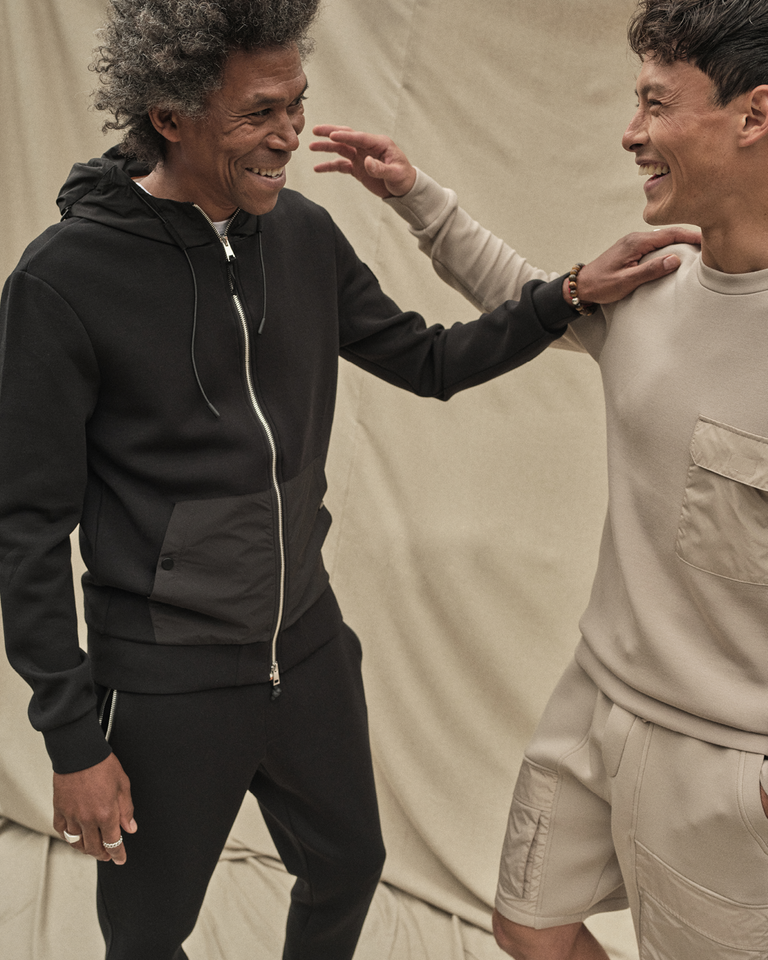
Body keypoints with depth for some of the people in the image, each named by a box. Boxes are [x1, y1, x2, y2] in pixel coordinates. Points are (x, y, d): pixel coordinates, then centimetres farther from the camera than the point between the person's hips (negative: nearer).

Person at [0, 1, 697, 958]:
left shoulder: (304, 234, -2)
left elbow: (427, 360, 11)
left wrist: (569, 296, -2)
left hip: (309, 649, 5)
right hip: (165, 689, -5)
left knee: (348, 869, 24)